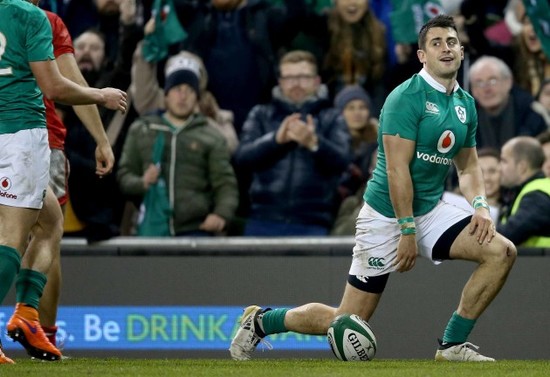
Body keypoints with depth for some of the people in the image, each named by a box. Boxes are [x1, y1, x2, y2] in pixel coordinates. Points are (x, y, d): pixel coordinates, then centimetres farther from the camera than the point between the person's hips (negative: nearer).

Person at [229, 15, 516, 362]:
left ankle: (453, 345, -2)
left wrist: (480, 205, -3)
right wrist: (407, 231, -22)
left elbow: (469, 167, 16)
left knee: (502, 252, -13)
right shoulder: (406, 98, -17)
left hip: (432, 210, 7)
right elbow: (397, 170, -20)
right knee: (347, 325, -3)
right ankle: (261, 321, 22)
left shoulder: (466, 104, 7)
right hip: (387, 216, -7)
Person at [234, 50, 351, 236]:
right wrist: (276, 139, -17)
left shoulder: (331, 118, 10)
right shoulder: (261, 115, 14)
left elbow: (342, 161, -6)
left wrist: (314, 143, -26)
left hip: (312, 225, -1)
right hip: (263, 222, 1)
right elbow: (242, 158, 0)